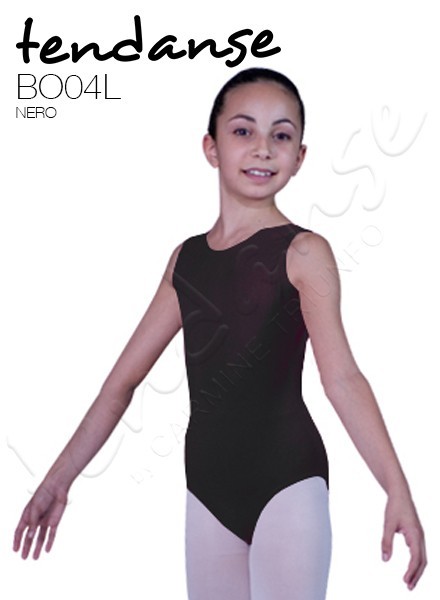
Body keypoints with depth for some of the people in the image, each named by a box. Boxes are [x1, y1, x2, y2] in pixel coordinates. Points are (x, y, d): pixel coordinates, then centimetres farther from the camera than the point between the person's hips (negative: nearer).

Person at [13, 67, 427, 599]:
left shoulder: (302, 252, -5)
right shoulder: (186, 259, 9)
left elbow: (341, 376, -17)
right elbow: (123, 379, 13)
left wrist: (396, 489, -29)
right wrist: (58, 480, 14)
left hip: (287, 480, -5)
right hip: (208, 484, 5)